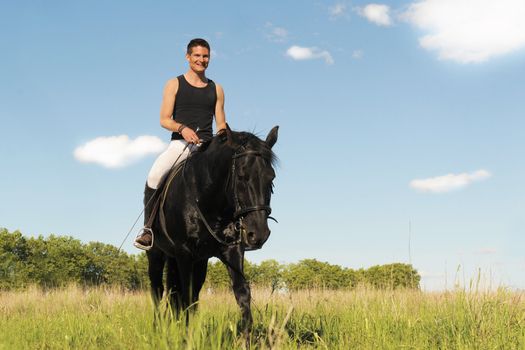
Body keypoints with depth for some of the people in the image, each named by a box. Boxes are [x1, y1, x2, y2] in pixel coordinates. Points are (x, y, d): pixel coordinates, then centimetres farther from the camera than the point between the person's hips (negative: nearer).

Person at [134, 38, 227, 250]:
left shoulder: (216, 89, 18)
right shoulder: (174, 85, 11)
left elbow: (221, 124, 17)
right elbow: (164, 119, 3)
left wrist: (223, 134, -7)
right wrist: (182, 128, -17)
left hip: (207, 145, 2)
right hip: (180, 143, -2)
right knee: (155, 176, -28)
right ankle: (148, 228, -15)